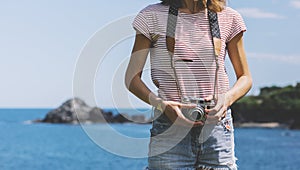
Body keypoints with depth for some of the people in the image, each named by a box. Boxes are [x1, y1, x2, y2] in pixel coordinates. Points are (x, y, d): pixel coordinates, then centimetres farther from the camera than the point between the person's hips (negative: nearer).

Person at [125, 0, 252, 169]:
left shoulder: (229, 18, 7)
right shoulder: (153, 16, 2)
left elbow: (245, 77, 13)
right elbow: (132, 77, 2)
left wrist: (227, 98, -10)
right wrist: (161, 104, -17)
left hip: (217, 128, 2)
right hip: (170, 131, -1)